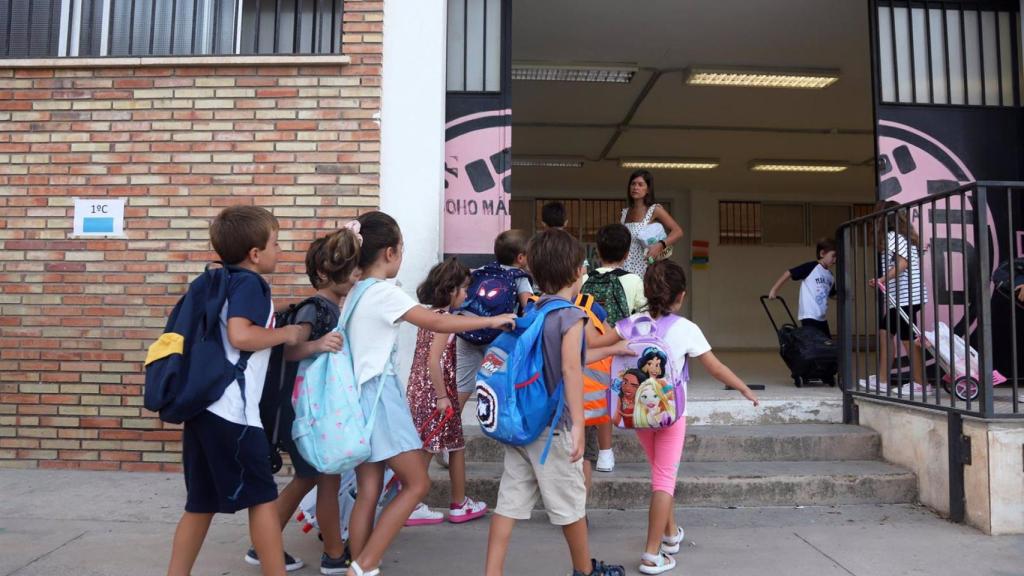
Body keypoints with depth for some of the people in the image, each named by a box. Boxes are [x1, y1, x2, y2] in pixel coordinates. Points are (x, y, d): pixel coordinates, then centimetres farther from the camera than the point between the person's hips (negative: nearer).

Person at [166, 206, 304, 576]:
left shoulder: (224, 281, 19)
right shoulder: (250, 282, -9)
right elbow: (240, 335, -24)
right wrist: (286, 333, -9)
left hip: (205, 406, 9)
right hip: (232, 411, -9)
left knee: (201, 503, 16)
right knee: (262, 497, 2)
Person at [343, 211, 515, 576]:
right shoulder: (383, 292, -14)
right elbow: (437, 323, -18)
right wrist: (492, 321, -11)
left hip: (361, 395, 9)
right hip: (379, 394, -9)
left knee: (368, 493, 9)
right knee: (416, 483, -1)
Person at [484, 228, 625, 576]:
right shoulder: (571, 315, -13)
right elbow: (571, 369, -23)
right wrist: (578, 424, -24)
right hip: (552, 426, -7)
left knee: (510, 499, 8)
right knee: (570, 502, 11)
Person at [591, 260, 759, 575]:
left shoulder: (634, 322, -6)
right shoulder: (686, 329, -13)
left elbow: (596, 345, -2)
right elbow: (716, 369, -5)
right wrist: (745, 389, 9)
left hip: (640, 411, 4)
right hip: (670, 412, -4)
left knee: (660, 472, 22)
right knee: (665, 478, 4)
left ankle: (671, 532, 39)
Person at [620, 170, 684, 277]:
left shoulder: (655, 210, -2)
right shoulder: (625, 212, 14)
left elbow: (678, 231, -10)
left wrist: (660, 245, -26)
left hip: (644, 270, -5)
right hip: (625, 270, 5)